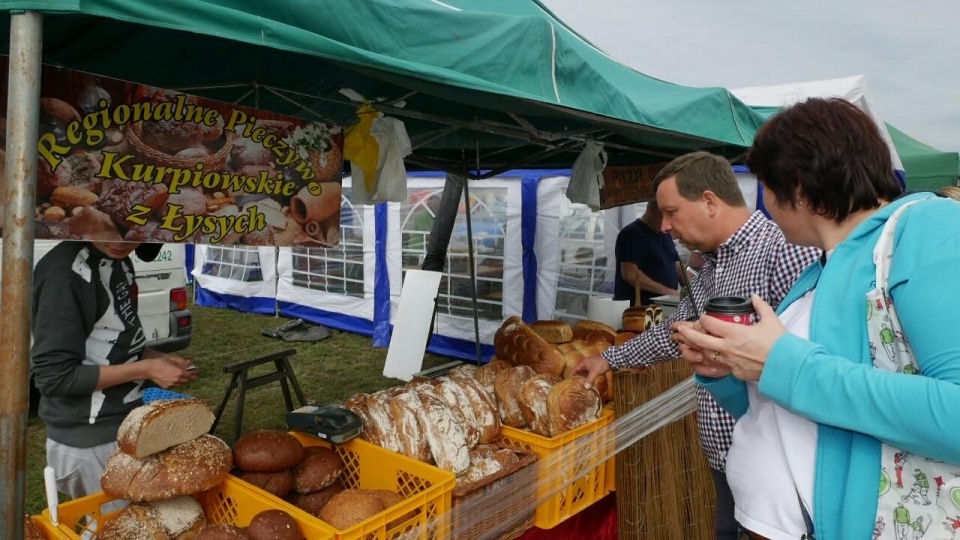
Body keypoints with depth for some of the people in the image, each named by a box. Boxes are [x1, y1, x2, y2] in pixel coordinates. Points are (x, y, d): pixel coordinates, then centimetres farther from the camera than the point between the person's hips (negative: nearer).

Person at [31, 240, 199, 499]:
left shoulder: (119, 262, 4)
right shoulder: (65, 271, -22)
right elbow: (52, 376, -23)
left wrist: (159, 359, -2)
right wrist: (145, 369, -20)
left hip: (125, 428, 8)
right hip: (88, 443, -8)